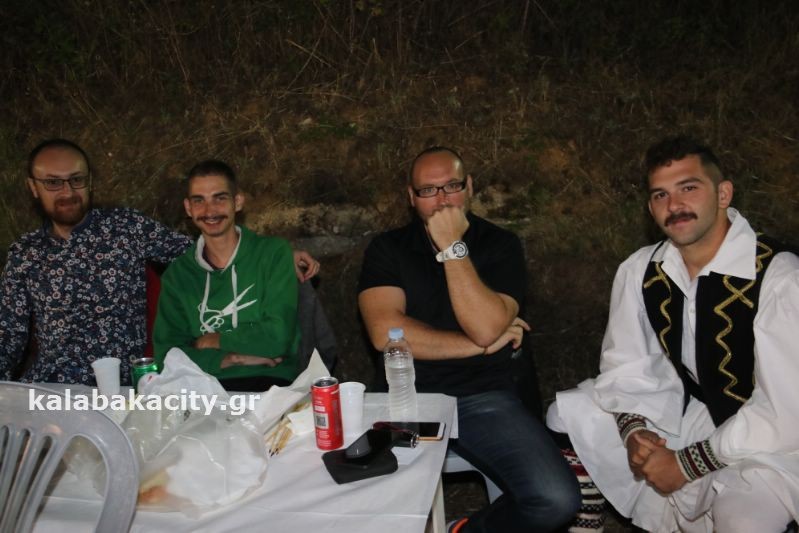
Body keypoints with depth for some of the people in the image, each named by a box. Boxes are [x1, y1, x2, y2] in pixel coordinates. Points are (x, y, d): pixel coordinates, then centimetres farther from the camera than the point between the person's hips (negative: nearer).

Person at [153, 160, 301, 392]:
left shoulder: (273, 253, -1)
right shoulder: (176, 274, 8)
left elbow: (278, 337, -10)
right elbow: (166, 355, -1)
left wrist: (210, 341, -1)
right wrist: (232, 358, -12)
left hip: (270, 383, 0)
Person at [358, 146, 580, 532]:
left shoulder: (500, 245, 4)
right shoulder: (387, 248, 5)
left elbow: (486, 327, -12)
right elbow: (385, 333, -11)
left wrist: (453, 248, -12)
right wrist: (483, 345, -8)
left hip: (485, 398, 1)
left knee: (557, 500, -20)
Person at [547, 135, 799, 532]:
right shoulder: (640, 270, -3)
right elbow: (626, 365, 3)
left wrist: (688, 463, -21)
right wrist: (633, 429, -16)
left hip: (764, 442, -6)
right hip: (681, 414, 6)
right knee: (567, 415, -1)